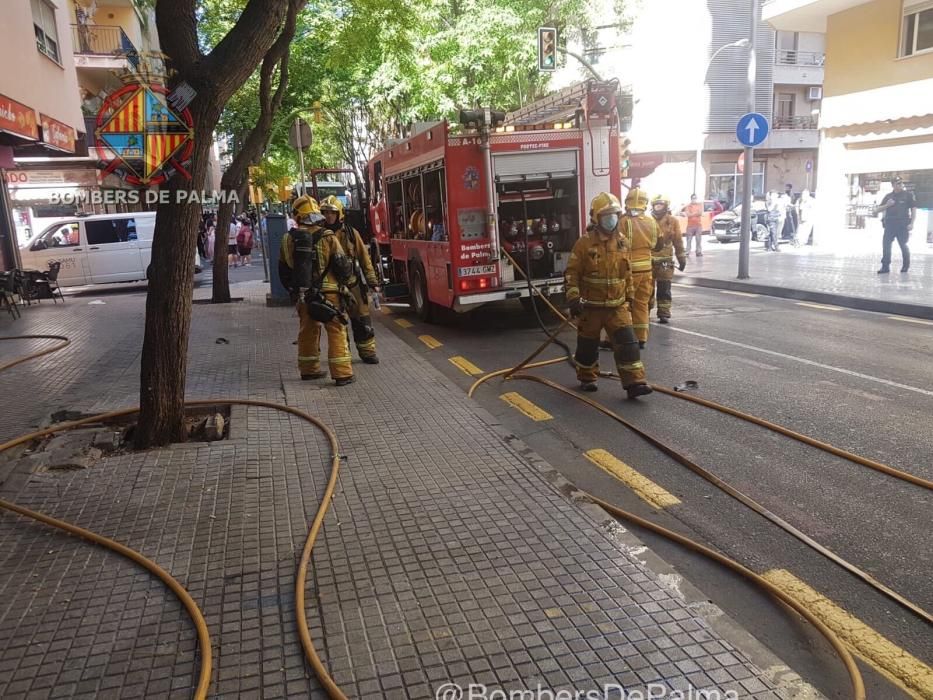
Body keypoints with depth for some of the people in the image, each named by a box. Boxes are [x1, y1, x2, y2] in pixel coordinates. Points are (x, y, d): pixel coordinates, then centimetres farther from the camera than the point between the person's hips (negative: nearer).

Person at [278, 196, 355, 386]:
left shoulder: (288, 240, 3)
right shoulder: (327, 238, -11)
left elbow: (283, 271, 12)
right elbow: (343, 266, -8)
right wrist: (342, 280, 13)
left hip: (302, 296, 5)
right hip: (327, 294, -5)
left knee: (307, 331, 17)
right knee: (336, 332, 1)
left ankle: (308, 370, 27)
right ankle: (342, 373, -1)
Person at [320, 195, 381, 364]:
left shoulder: (351, 233, 3)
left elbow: (364, 258, 5)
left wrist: (372, 281, 3)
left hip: (353, 283, 1)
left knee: (362, 320, 6)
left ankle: (367, 352, 18)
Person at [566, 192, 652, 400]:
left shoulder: (622, 242, 4)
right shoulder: (584, 243, -10)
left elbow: (627, 272, 14)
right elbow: (572, 273, -9)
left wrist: (630, 295, 17)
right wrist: (573, 298, -16)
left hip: (617, 306, 3)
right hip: (591, 306, -3)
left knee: (627, 343, -6)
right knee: (588, 345, 10)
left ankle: (634, 383, -5)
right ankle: (587, 378, 30)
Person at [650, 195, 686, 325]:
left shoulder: (673, 221, 2)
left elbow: (678, 241, 3)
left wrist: (681, 258, 1)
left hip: (665, 260, -1)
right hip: (649, 259, 1)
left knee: (664, 288, 0)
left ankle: (664, 314, 5)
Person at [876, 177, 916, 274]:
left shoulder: (908, 195, 3)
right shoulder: (888, 196, 13)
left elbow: (914, 209, 0)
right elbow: (879, 209, 15)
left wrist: (911, 223, -9)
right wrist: (887, 205, -6)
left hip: (902, 224, -3)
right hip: (889, 224, 3)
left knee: (903, 245, 2)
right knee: (886, 244, -5)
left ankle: (906, 265, 20)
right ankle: (885, 267, -1)